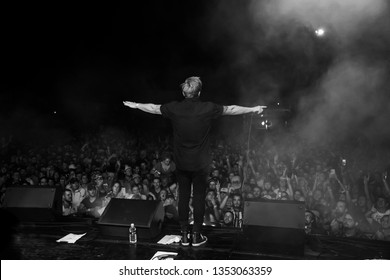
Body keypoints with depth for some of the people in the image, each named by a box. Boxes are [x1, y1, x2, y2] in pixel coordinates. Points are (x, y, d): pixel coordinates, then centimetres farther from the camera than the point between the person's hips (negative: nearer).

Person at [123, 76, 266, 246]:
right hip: (201, 164, -2)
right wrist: (253, 109, 15)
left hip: (181, 163, 2)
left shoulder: (174, 108, -7)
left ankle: (185, 235, 20)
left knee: (183, 197, 12)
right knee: (199, 198, 8)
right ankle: (196, 236, 17)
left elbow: (153, 108, 9)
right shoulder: (207, 109, -13)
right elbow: (231, 109, 0)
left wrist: (135, 105, 27)